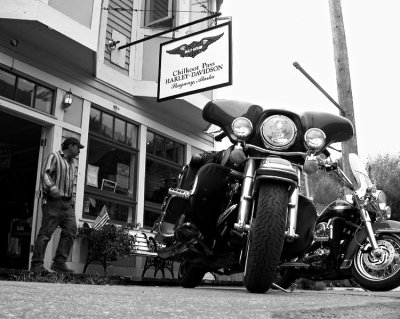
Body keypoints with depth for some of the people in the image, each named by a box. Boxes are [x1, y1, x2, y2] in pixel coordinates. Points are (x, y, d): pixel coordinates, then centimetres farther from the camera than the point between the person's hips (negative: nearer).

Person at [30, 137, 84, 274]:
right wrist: (52, 187, -30)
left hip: (67, 203, 8)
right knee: (46, 232, -8)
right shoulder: (54, 156, 3)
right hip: (54, 201, -7)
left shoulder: (70, 163, 26)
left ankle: (59, 263, -3)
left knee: (71, 230, -5)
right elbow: (45, 174, -12)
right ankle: (36, 264, -2)